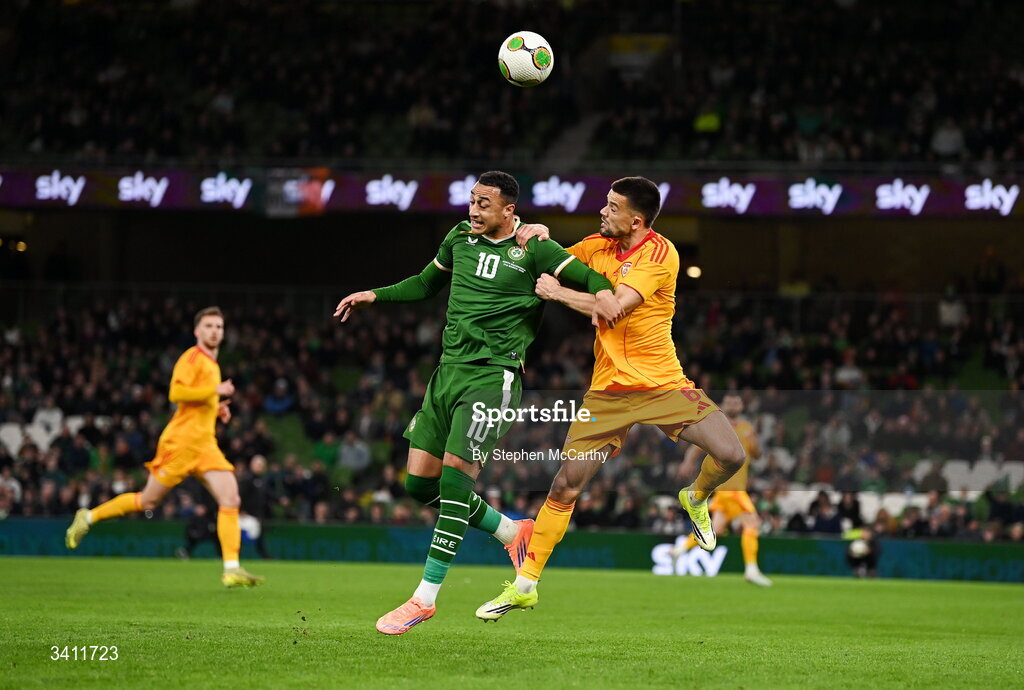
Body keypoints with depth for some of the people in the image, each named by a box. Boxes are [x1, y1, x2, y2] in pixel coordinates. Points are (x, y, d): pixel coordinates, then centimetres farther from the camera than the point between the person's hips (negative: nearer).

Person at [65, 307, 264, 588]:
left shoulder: (212, 364, 20)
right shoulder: (192, 358, -7)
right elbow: (176, 393, -22)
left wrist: (216, 408, 15)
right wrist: (216, 391, -19)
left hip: (205, 445, 7)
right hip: (181, 441, -7)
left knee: (230, 498, -11)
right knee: (148, 501, 1)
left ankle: (232, 570, -15)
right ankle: (89, 517, 22)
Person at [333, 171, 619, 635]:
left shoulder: (534, 249, -5)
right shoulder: (461, 237, 12)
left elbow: (590, 277, -7)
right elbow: (427, 283, 28)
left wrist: (603, 292, -29)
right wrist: (375, 295, 20)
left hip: (493, 374, -7)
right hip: (448, 369, 7)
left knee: (455, 473, -17)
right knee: (420, 483, 4)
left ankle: (426, 596, -13)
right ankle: (512, 532, 24)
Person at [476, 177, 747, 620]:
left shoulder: (659, 254, -14)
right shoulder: (598, 247, 4)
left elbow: (615, 306, -24)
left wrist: (558, 292, -15)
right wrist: (537, 235, -4)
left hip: (663, 384, -4)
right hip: (608, 391, 4)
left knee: (731, 455, -18)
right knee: (565, 485, -2)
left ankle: (697, 500, 17)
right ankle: (524, 586, 8)